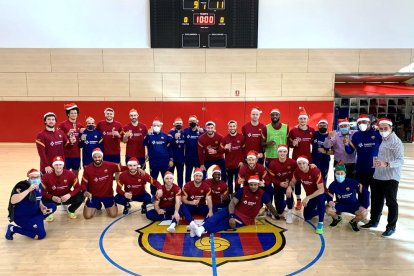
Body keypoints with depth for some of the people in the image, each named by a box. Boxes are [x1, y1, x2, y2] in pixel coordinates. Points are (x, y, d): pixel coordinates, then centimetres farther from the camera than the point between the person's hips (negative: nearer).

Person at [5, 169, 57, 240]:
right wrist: (28, 190, -40)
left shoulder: (38, 186, 0)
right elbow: (13, 201, -38)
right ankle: (13, 229, -3)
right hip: (21, 216, -8)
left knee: (53, 207, 3)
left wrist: (42, 207, -5)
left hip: (34, 212, 8)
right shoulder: (22, 186, -22)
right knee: (41, 235, -18)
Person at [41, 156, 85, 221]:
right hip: (53, 199, 0)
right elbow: (42, 191, -14)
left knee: (81, 196, -26)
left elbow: (78, 187, -14)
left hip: (66, 197, 1)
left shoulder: (70, 174, -17)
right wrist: (52, 197, -31)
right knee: (43, 200, -33)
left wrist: (69, 195, -31)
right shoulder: (47, 176, -17)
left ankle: (71, 210, 10)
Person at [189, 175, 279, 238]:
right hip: (235, 212, 3)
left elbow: (270, 206, 10)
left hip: (246, 219, -3)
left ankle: (203, 230, -48)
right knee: (220, 214, -28)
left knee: (225, 223, -28)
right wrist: (231, 216, -27)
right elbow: (232, 202, -12)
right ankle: (202, 227, -48)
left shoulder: (262, 194, -7)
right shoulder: (243, 190, -5)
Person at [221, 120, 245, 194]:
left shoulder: (241, 137, -2)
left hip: (238, 164, -1)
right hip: (228, 164, 1)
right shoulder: (225, 138, -1)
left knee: (238, 181, 8)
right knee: (230, 181, 12)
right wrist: (225, 148, -25)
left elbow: (244, 150, 0)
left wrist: (242, 161, -4)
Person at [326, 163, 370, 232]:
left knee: (364, 213, -29)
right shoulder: (333, 185, -15)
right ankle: (337, 218, 13)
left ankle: (354, 222, 8)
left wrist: (364, 206, -20)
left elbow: (365, 192, -16)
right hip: (340, 204, 1)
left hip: (353, 205, -1)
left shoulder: (352, 182, -21)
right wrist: (330, 202, -37)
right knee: (328, 210, -26)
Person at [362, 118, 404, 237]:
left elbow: (401, 160, -21)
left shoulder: (396, 141, -13)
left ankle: (391, 227, 17)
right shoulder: (383, 140, 11)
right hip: (378, 176, 8)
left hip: (390, 178, -8)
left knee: (391, 202, 4)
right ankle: (374, 221, 32)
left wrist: (386, 164, -33)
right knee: (376, 200, 17)